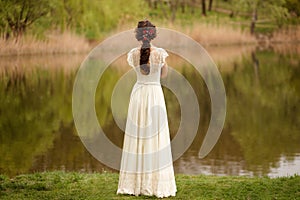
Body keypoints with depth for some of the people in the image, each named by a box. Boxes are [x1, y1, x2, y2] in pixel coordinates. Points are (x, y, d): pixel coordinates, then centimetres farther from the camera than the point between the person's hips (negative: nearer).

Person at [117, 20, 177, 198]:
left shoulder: (133, 54, -2)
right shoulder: (160, 53, -8)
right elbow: (164, 73, 7)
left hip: (138, 94, 3)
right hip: (155, 93, -2)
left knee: (137, 138, 8)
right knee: (156, 139, 2)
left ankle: (134, 184, 11)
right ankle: (158, 184, 3)